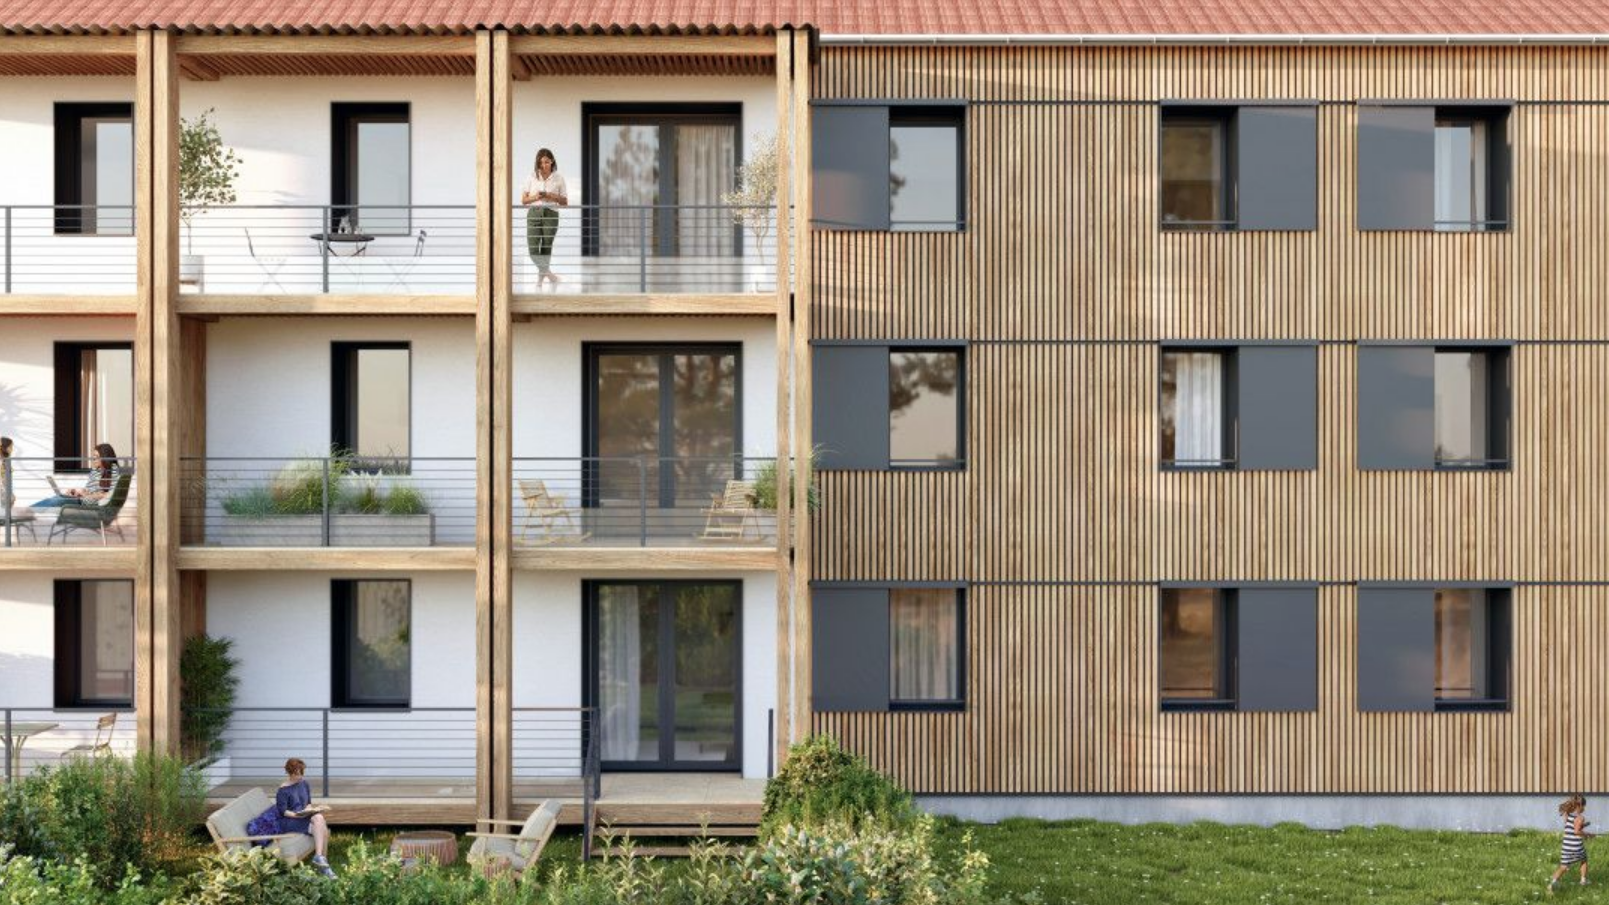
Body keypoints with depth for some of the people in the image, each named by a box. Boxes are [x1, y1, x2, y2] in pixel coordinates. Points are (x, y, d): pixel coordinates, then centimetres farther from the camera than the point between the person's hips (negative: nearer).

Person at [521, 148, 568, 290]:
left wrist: (552, 196, -10)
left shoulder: (558, 179, 6)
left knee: (546, 250, 0)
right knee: (533, 250, -11)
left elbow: (565, 202, 8)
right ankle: (551, 276, 1)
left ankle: (541, 278, 15)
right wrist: (535, 197, -10)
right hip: (534, 214, 1)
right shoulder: (532, 178, 8)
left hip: (551, 214, -1)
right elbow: (523, 199, 9)